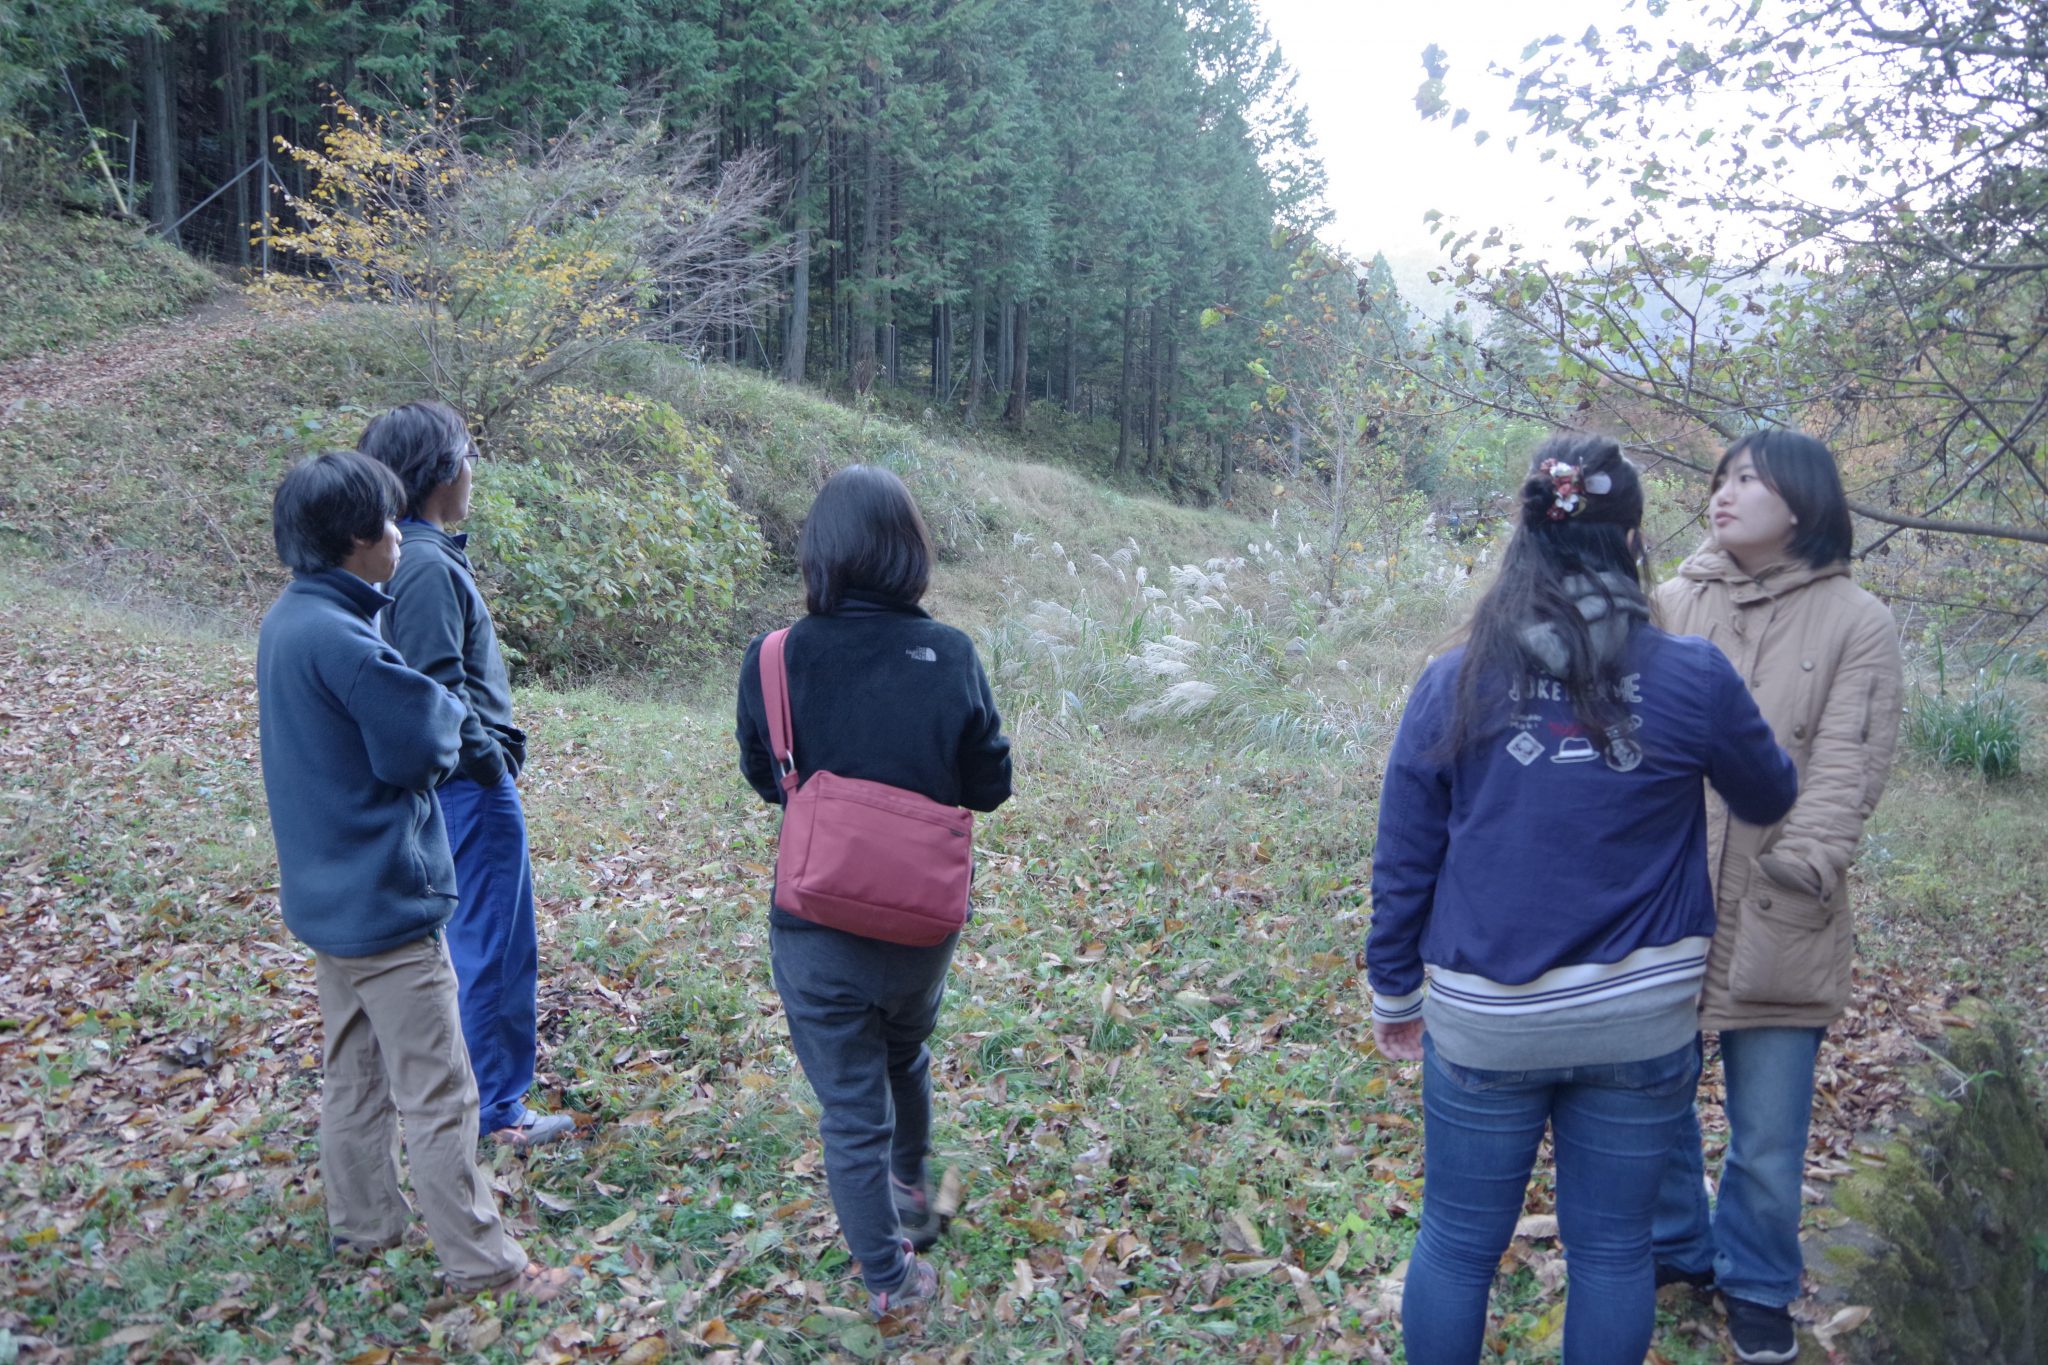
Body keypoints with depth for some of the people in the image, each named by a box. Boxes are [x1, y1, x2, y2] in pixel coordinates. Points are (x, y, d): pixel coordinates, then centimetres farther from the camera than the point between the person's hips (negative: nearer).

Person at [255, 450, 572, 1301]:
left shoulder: (287, 622, 6)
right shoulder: (341, 638, -24)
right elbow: (424, 745, -20)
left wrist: (427, 723, -4)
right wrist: (447, 714, -2)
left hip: (325, 898, 10)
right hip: (383, 901, -10)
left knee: (353, 1071, 21)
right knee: (437, 1095, 0)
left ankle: (363, 1226, 34)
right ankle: (480, 1263, 9)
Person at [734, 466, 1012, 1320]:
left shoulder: (776, 660, -15)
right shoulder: (951, 656, -13)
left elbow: (764, 779, 1)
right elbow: (990, 786, -4)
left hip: (817, 929, -3)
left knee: (850, 1105, 12)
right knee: (906, 1056, 31)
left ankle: (889, 1276, 22)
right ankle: (912, 1193, 51)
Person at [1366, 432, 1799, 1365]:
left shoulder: (1454, 684, -8)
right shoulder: (1694, 680, -9)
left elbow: (1402, 862, -3)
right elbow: (1770, 800, 10)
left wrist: (1393, 993, 11)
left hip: (1484, 1023, 0)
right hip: (1641, 1020, 1)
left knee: (1458, 1246, 15)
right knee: (1612, 1248, 17)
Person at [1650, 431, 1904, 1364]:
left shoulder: (1858, 624, -1)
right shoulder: (1672, 605, 5)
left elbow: (1846, 770, -9)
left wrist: (1802, 869, -22)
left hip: (1776, 925, -2)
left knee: (1768, 1139, 9)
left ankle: (1756, 1285, 36)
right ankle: (1675, 1250, 42)